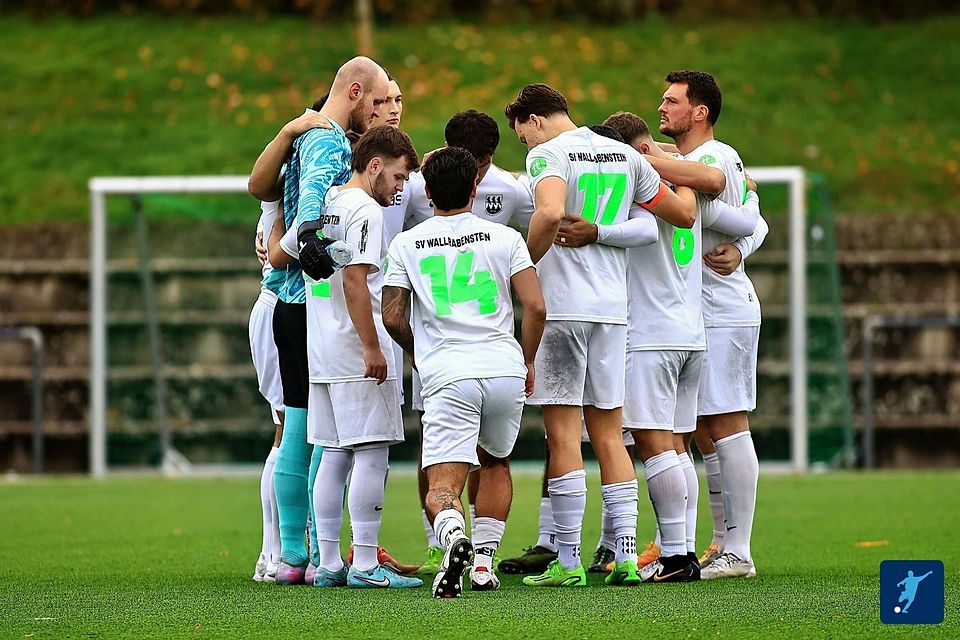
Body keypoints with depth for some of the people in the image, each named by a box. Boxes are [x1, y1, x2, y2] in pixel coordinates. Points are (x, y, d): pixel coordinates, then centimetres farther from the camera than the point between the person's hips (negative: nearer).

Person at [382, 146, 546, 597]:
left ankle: (453, 535, -39)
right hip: (505, 368, 2)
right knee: (495, 462, 27)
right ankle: (484, 563, 22)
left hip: (447, 375, -2)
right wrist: (528, 361, 17)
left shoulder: (406, 245, 8)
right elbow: (535, 307, 1)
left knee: (442, 487, -6)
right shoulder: (504, 238, 7)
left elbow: (393, 317, 6)